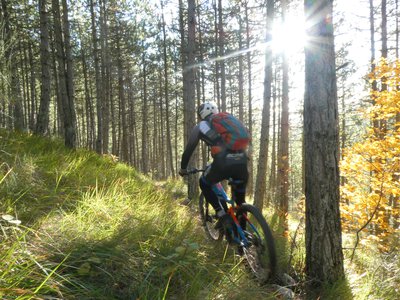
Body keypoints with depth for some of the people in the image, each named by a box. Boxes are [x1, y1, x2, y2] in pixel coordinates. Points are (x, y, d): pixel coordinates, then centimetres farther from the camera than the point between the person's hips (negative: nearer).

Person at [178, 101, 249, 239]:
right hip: (242, 161, 4)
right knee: (240, 194, 26)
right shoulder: (229, 118, 30)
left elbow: (189, 149, 24)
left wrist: (183, 168, 40)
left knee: (204, 183, 24)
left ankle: (222, 215, 11)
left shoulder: (201, 126, 19)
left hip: (223, 162, -4)